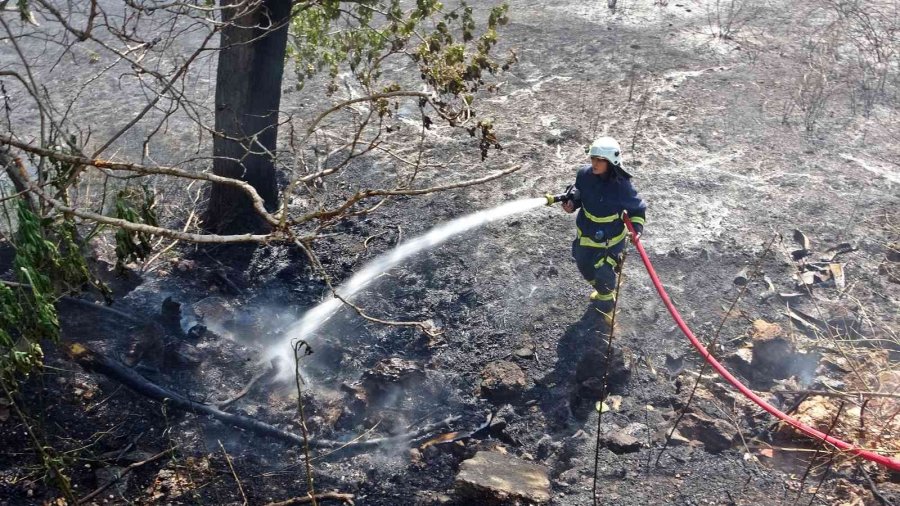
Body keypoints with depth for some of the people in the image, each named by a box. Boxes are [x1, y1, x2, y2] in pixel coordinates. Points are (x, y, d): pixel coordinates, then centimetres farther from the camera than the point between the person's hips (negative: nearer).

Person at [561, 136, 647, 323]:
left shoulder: (622, 185, -27)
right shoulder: (584, 174, -17)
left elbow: (638, 209, -11)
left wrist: (637, 228, -27)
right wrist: (572, 204, -16)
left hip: (610, 240, -5)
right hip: (585, 234, 5)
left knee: (604, 275, 4)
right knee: (585, 268, 24)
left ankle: (606, 304, 39)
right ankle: (602, 290, 58)